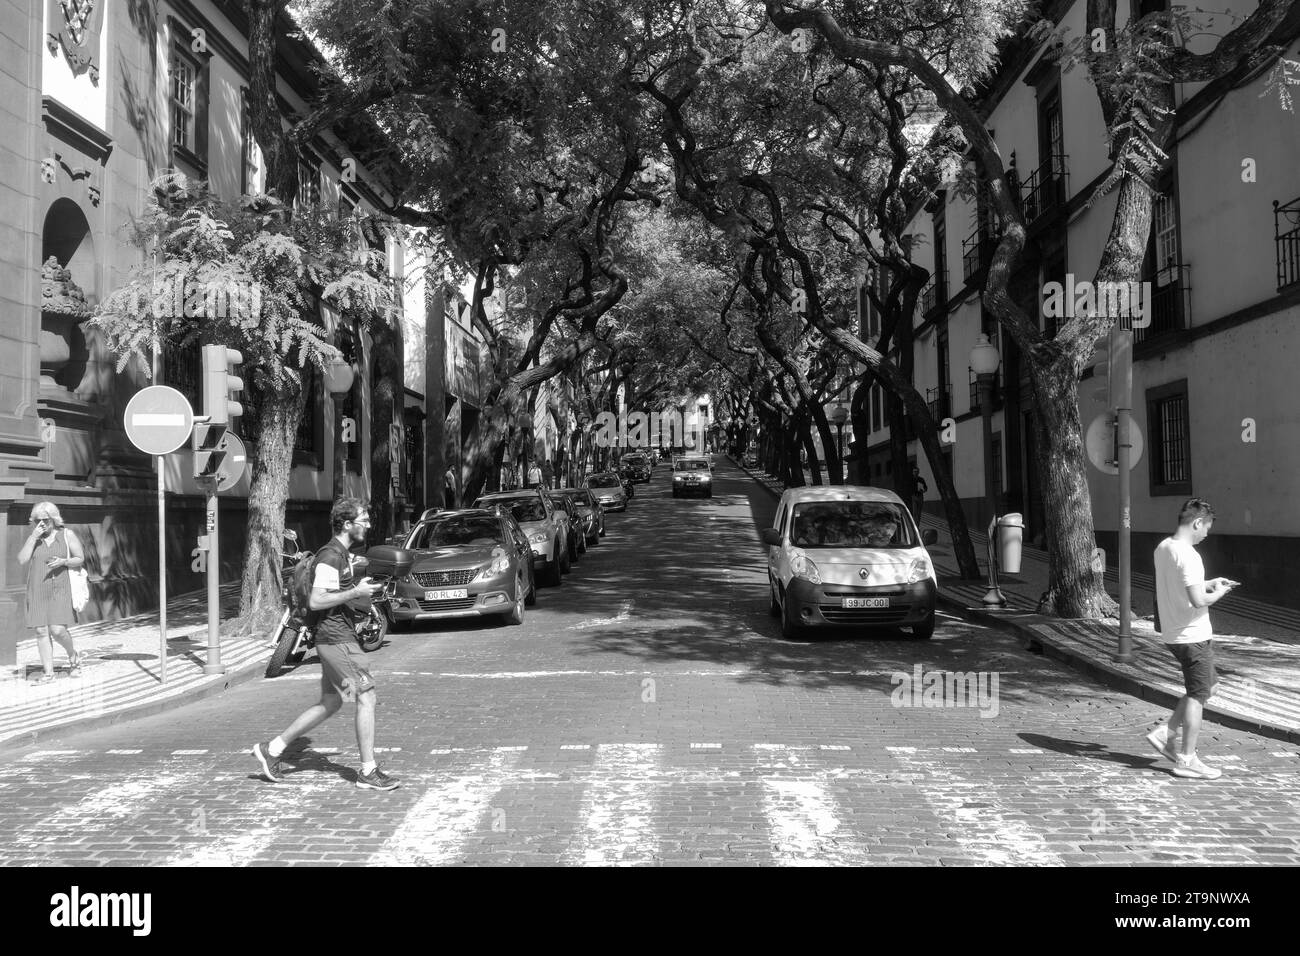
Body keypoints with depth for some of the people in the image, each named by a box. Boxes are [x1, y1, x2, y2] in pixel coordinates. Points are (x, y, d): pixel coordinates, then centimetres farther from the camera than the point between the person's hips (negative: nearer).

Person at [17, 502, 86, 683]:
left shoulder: (67, 535, 2)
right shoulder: (32, 538, 9)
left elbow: (81, 559, 4)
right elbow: (22, 560, -4)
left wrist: (64, 562, -16)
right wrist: (33, 537, -11)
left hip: (60, 588, -3)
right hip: (37, 590, 3)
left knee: (57, 630, -13)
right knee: (41, 631, 0)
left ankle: (73, 655, 15)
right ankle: (48, 672, 6)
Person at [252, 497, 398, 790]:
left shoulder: (343, 554, 16)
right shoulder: (331, 556, -16)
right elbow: (316, 601, -22)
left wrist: (364, 593, 9)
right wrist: (355, 593, -18)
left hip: (336, 638, 10)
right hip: (336, 638, -10)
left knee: (330, 703, 15)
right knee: (366, 697, -7)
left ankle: (272, 749, 22)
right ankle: (368, 772, -1)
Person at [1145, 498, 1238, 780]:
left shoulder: (1162, 548, 6)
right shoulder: (1188, 556, -22)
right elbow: (1198, 600, -27)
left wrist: (1209, 583, 16)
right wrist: (1218, 593, -8)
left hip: (1173, 634, 9)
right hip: (1193, 636, -9)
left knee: (1207, 688, 22)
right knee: (1197, 696, 3)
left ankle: (1166, 734, 19)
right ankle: (1187, 760, 11)